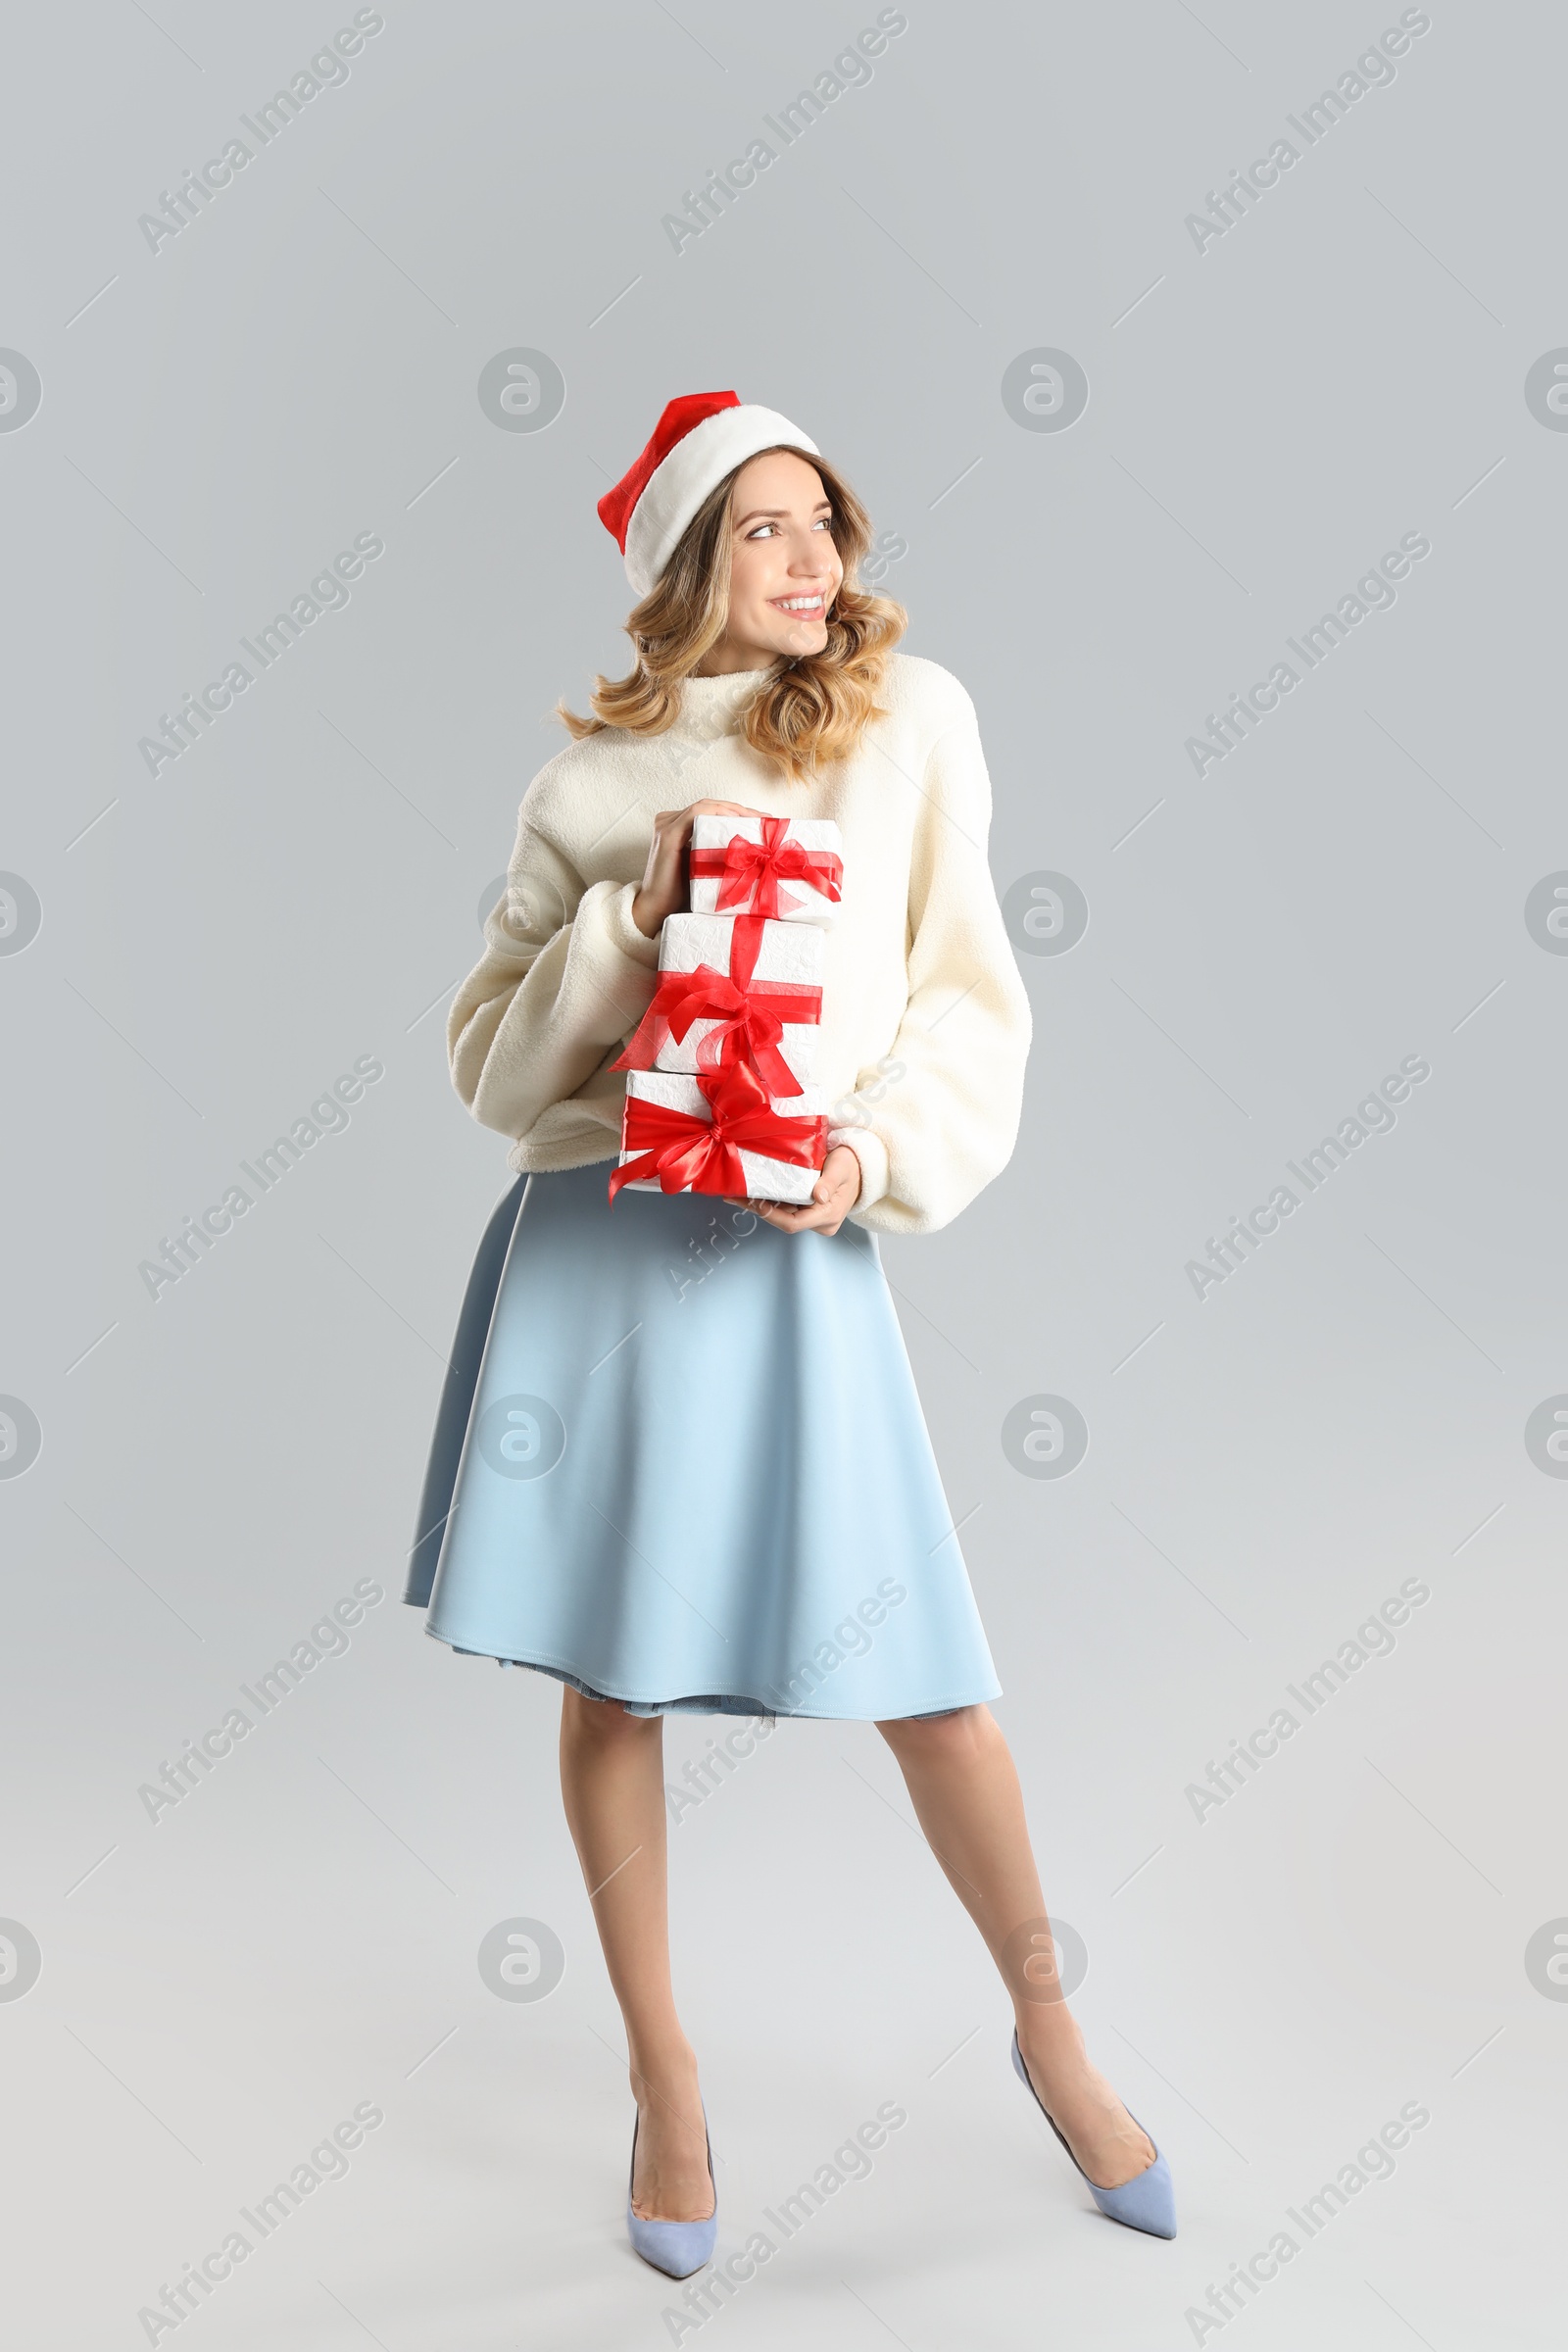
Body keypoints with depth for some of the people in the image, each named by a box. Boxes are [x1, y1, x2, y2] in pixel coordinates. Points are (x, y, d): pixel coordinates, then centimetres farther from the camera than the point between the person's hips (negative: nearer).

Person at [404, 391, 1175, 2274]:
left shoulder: (911, 718, 6)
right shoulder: (590, 778, 8)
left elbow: (971, 997, 6)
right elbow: (492, 1051, 7)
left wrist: (879, 1148, -10)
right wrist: (634, 918, -7)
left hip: (794, 1254, -1)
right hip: (589, 1242, 2)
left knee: (926, 1674, -1)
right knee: (607, 1680, 7)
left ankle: (1047, 2027, 27)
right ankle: (663, 2076, 29)